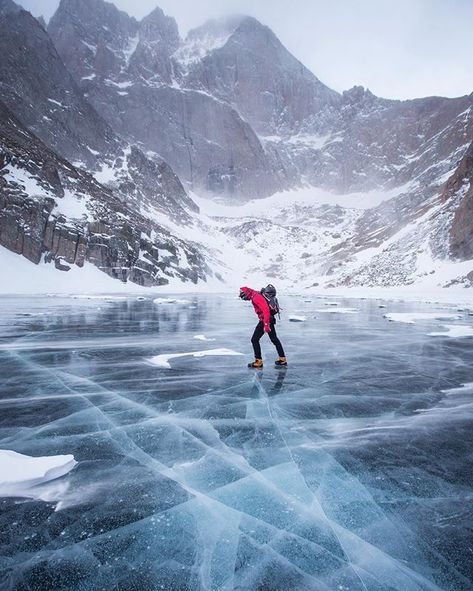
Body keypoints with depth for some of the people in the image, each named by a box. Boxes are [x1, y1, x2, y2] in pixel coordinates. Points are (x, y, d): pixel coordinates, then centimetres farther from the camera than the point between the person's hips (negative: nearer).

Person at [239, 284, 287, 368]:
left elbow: (266, 311, -28)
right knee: (274, 339, 19)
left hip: (265, 320, -10)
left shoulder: (256, 298, -20)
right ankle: (282, 359, 27)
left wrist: (266, 325, -30)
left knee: (254, 340, -4)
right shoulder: (256, 295, 11)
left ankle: (259, 361, 2)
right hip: (271, 319, 10)